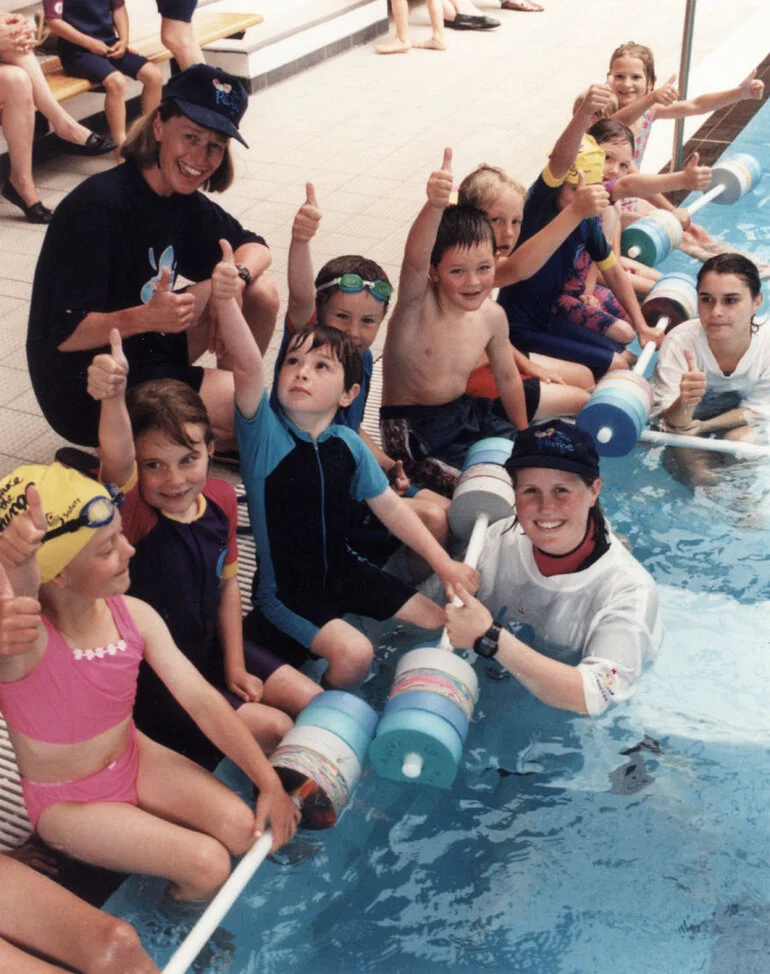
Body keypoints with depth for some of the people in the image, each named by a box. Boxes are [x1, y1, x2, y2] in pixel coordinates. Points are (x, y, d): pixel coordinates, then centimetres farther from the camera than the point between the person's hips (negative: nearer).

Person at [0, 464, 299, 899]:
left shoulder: (134, 615, -14)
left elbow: (202, 700, -10)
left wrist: (270, 784, -10)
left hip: (134, 759, 5)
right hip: (66, 802, -5)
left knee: (244, 828, -12)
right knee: (207, 864, -19)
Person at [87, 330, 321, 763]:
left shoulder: (222, 499, -9)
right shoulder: (132, 512, -27)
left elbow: (227, 584, 3)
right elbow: (117, 463, -51)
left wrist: (235, 668, 1)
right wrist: (113, 398, -70)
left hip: (211, 646, 6)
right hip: (153, 676, -6)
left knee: (312, 700, 3)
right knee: (273, 728, -13)